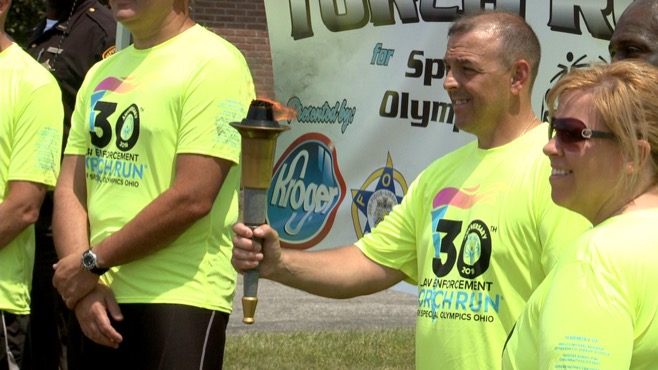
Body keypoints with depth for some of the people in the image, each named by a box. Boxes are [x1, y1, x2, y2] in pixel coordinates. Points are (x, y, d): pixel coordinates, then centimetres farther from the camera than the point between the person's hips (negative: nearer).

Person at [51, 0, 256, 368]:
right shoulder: (101, 74, 16)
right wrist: (83, 287, -6)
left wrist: (93, 262, -11)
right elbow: (69, 190, 10)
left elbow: (191, 199, -16)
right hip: (99, 300, 7)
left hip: (179, 300, -7)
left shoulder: (214, 63, -8)